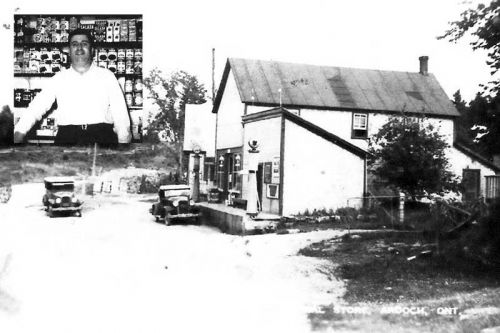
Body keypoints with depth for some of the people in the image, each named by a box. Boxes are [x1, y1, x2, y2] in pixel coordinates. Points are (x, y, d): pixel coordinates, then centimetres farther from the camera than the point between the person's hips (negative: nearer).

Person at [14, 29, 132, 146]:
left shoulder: (107, 76, 12)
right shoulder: (58, 78, 15)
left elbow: (120, 112, 7)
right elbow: (36, 108, 9)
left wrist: (124, 140, -4)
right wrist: (19, 133, -5)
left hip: (102, 136, 0)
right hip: (66, 135, 0)